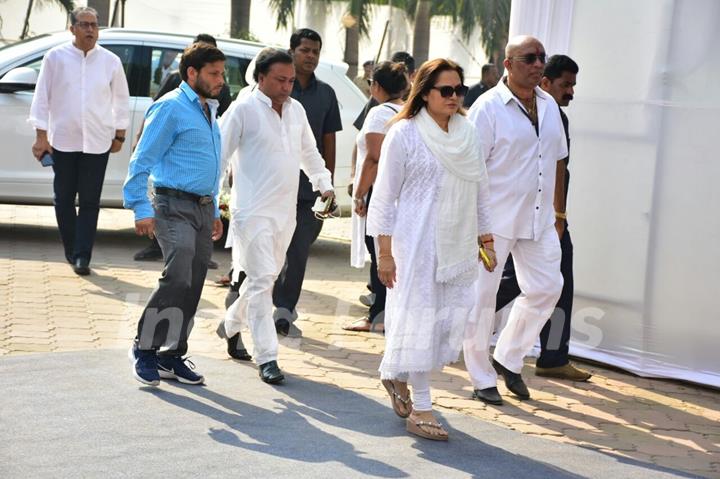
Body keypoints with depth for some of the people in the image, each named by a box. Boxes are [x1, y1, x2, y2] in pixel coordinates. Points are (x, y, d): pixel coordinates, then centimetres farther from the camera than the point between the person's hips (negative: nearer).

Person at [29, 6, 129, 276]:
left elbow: (121, 100, 11)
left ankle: (82, 256, 0)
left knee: (90, 201, -2)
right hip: (63, 140, 0)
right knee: (63, 200, 6)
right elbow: (42, 97, 0)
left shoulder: (110, 61, 1)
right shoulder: (56, 58, -2)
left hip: (97, 142, 0)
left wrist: (119, 135, 12)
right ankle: (73, 252, 20)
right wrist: (41, 136, -3)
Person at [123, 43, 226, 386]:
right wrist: (142, 209, -16)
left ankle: (172, 356, 15)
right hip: (175, 207, -8)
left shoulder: (208, 111, 18)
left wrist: (214, 212, 23)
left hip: (203, 208, 8)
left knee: (192, 286, 7)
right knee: (178, 277, -20)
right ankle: (144, 348, -6)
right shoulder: (171, 108, -7)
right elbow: (142, 160, -10)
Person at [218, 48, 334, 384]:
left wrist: (324, 183, 16)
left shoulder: (296, 110, 12)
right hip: (253, 210, -7)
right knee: (262, 280, -11)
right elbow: (219, 153, -8)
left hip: (286, 210, 7)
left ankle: (230, 325, 39)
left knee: (266, 278, 16)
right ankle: (266, 356, -9)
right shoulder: (243, 109, -9)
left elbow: (309, 152, 25)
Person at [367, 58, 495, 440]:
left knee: (454, 316, 4)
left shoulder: (468, 134, 10)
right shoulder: (404, 134, -5)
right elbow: (384, 197, -5)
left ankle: (396, 374, 27)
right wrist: (385, 253, -9)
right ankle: (420, 408, 6)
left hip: (458, 244, 5)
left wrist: (485, 240, 14)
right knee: (419, 318, -3)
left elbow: (480, 191, 17)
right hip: (416, 242, -5)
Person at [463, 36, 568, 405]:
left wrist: (556, 209, 17)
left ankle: (508, 359, 24)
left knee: (546, 287, 6)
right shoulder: (488, 107, -11)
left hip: (538, 218, 7)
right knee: (483, 295, 1)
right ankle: (482, 378, 13)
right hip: (495, 218, -6)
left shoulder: (549, 105, 9)